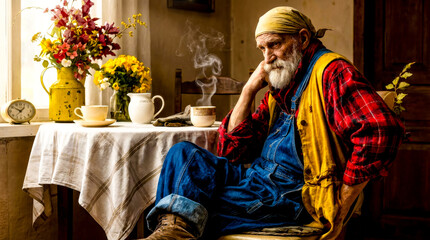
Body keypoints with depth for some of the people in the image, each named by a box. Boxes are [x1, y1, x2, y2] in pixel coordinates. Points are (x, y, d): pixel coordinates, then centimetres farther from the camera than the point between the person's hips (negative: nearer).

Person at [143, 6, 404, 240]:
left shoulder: (331, 72, -9)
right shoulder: (278, 90, 17)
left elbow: (381, 129, -26)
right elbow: (232, 151, 16)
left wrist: (340, 208, -22)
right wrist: (249, 89, 6)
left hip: (295, 193, -9)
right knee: (184, 153, -9)